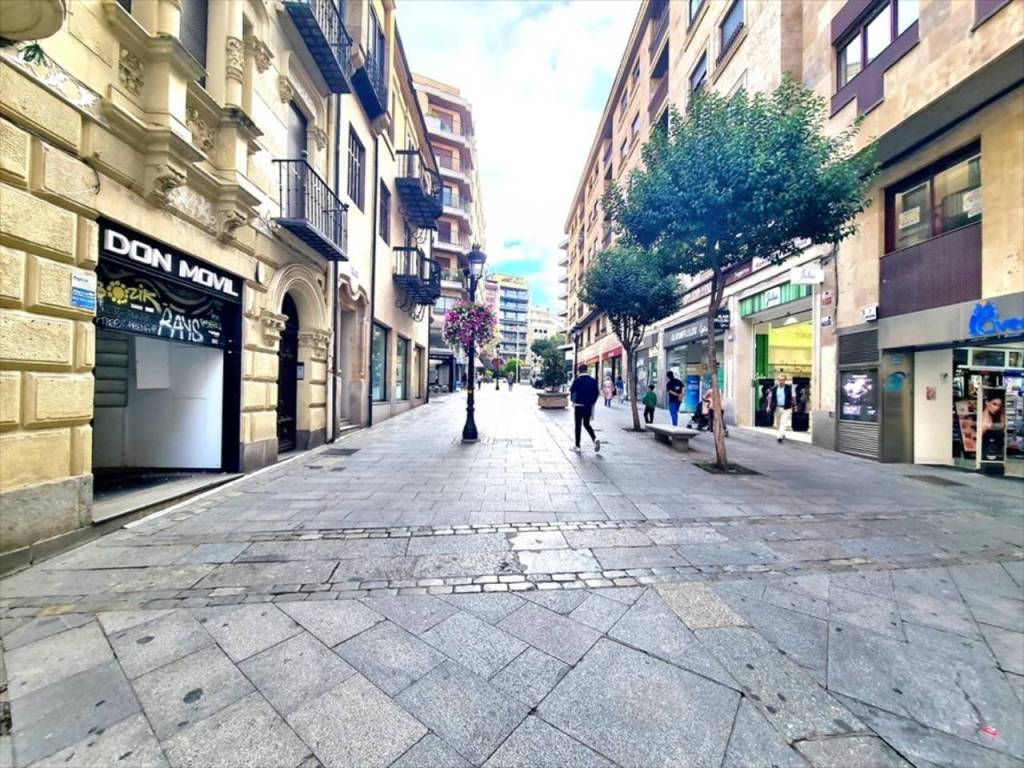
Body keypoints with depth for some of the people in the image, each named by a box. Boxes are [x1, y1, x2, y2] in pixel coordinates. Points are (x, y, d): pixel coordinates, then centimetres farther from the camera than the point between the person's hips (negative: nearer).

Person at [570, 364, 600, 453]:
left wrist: (573, 400, 13)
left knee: (578, 425, 5)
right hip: (589, 406, 4)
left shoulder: (577, 380, -10)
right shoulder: (593, 380, 1)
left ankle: (577, 446, 9)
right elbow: (596, 393, 3)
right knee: (586, 424, 19)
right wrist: (592, 402, 12)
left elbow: (572, 391, -4)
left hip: (579, 405, -4)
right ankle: (595, 439, -1)